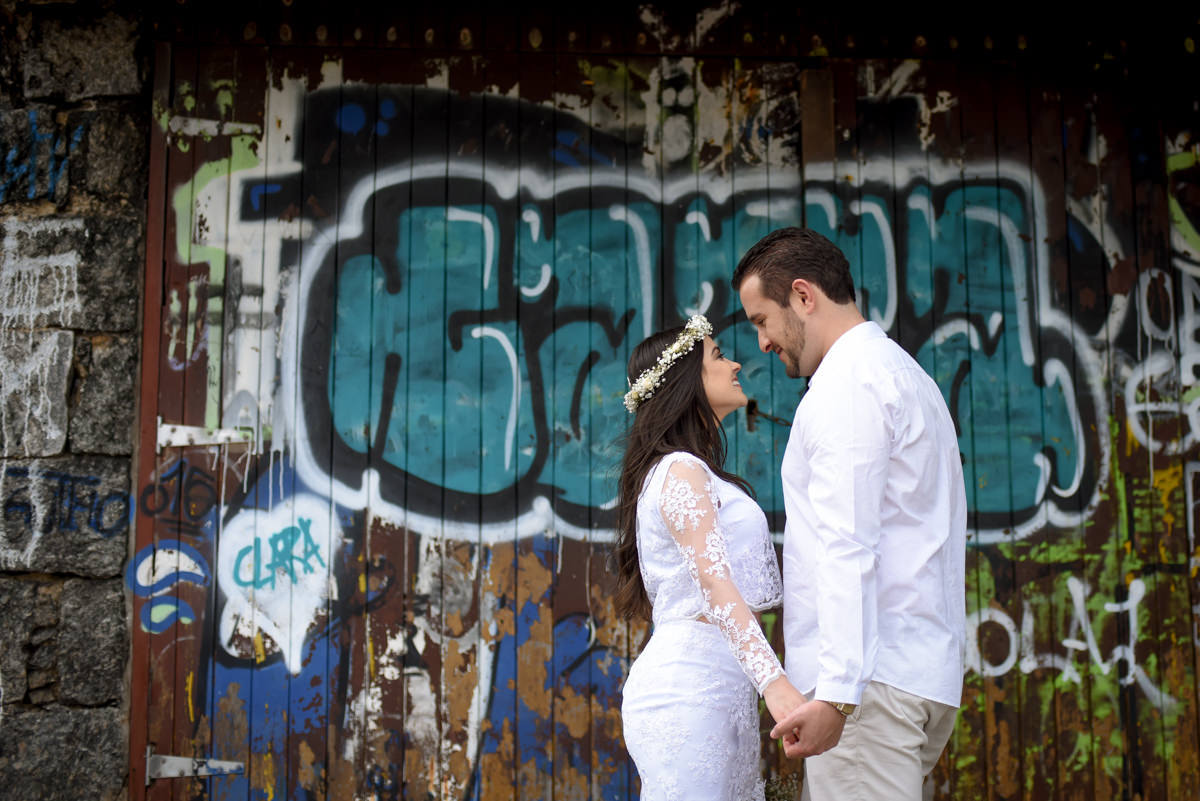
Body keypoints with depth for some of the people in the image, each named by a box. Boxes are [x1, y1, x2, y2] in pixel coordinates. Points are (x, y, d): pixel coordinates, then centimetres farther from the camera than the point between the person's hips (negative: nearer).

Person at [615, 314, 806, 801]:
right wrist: (775, 683, -31)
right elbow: (715, 583, -21)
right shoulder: (680, 472, -8)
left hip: (718, 692, 9)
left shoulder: (694, 474, 23)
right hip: (689, 691, -9)